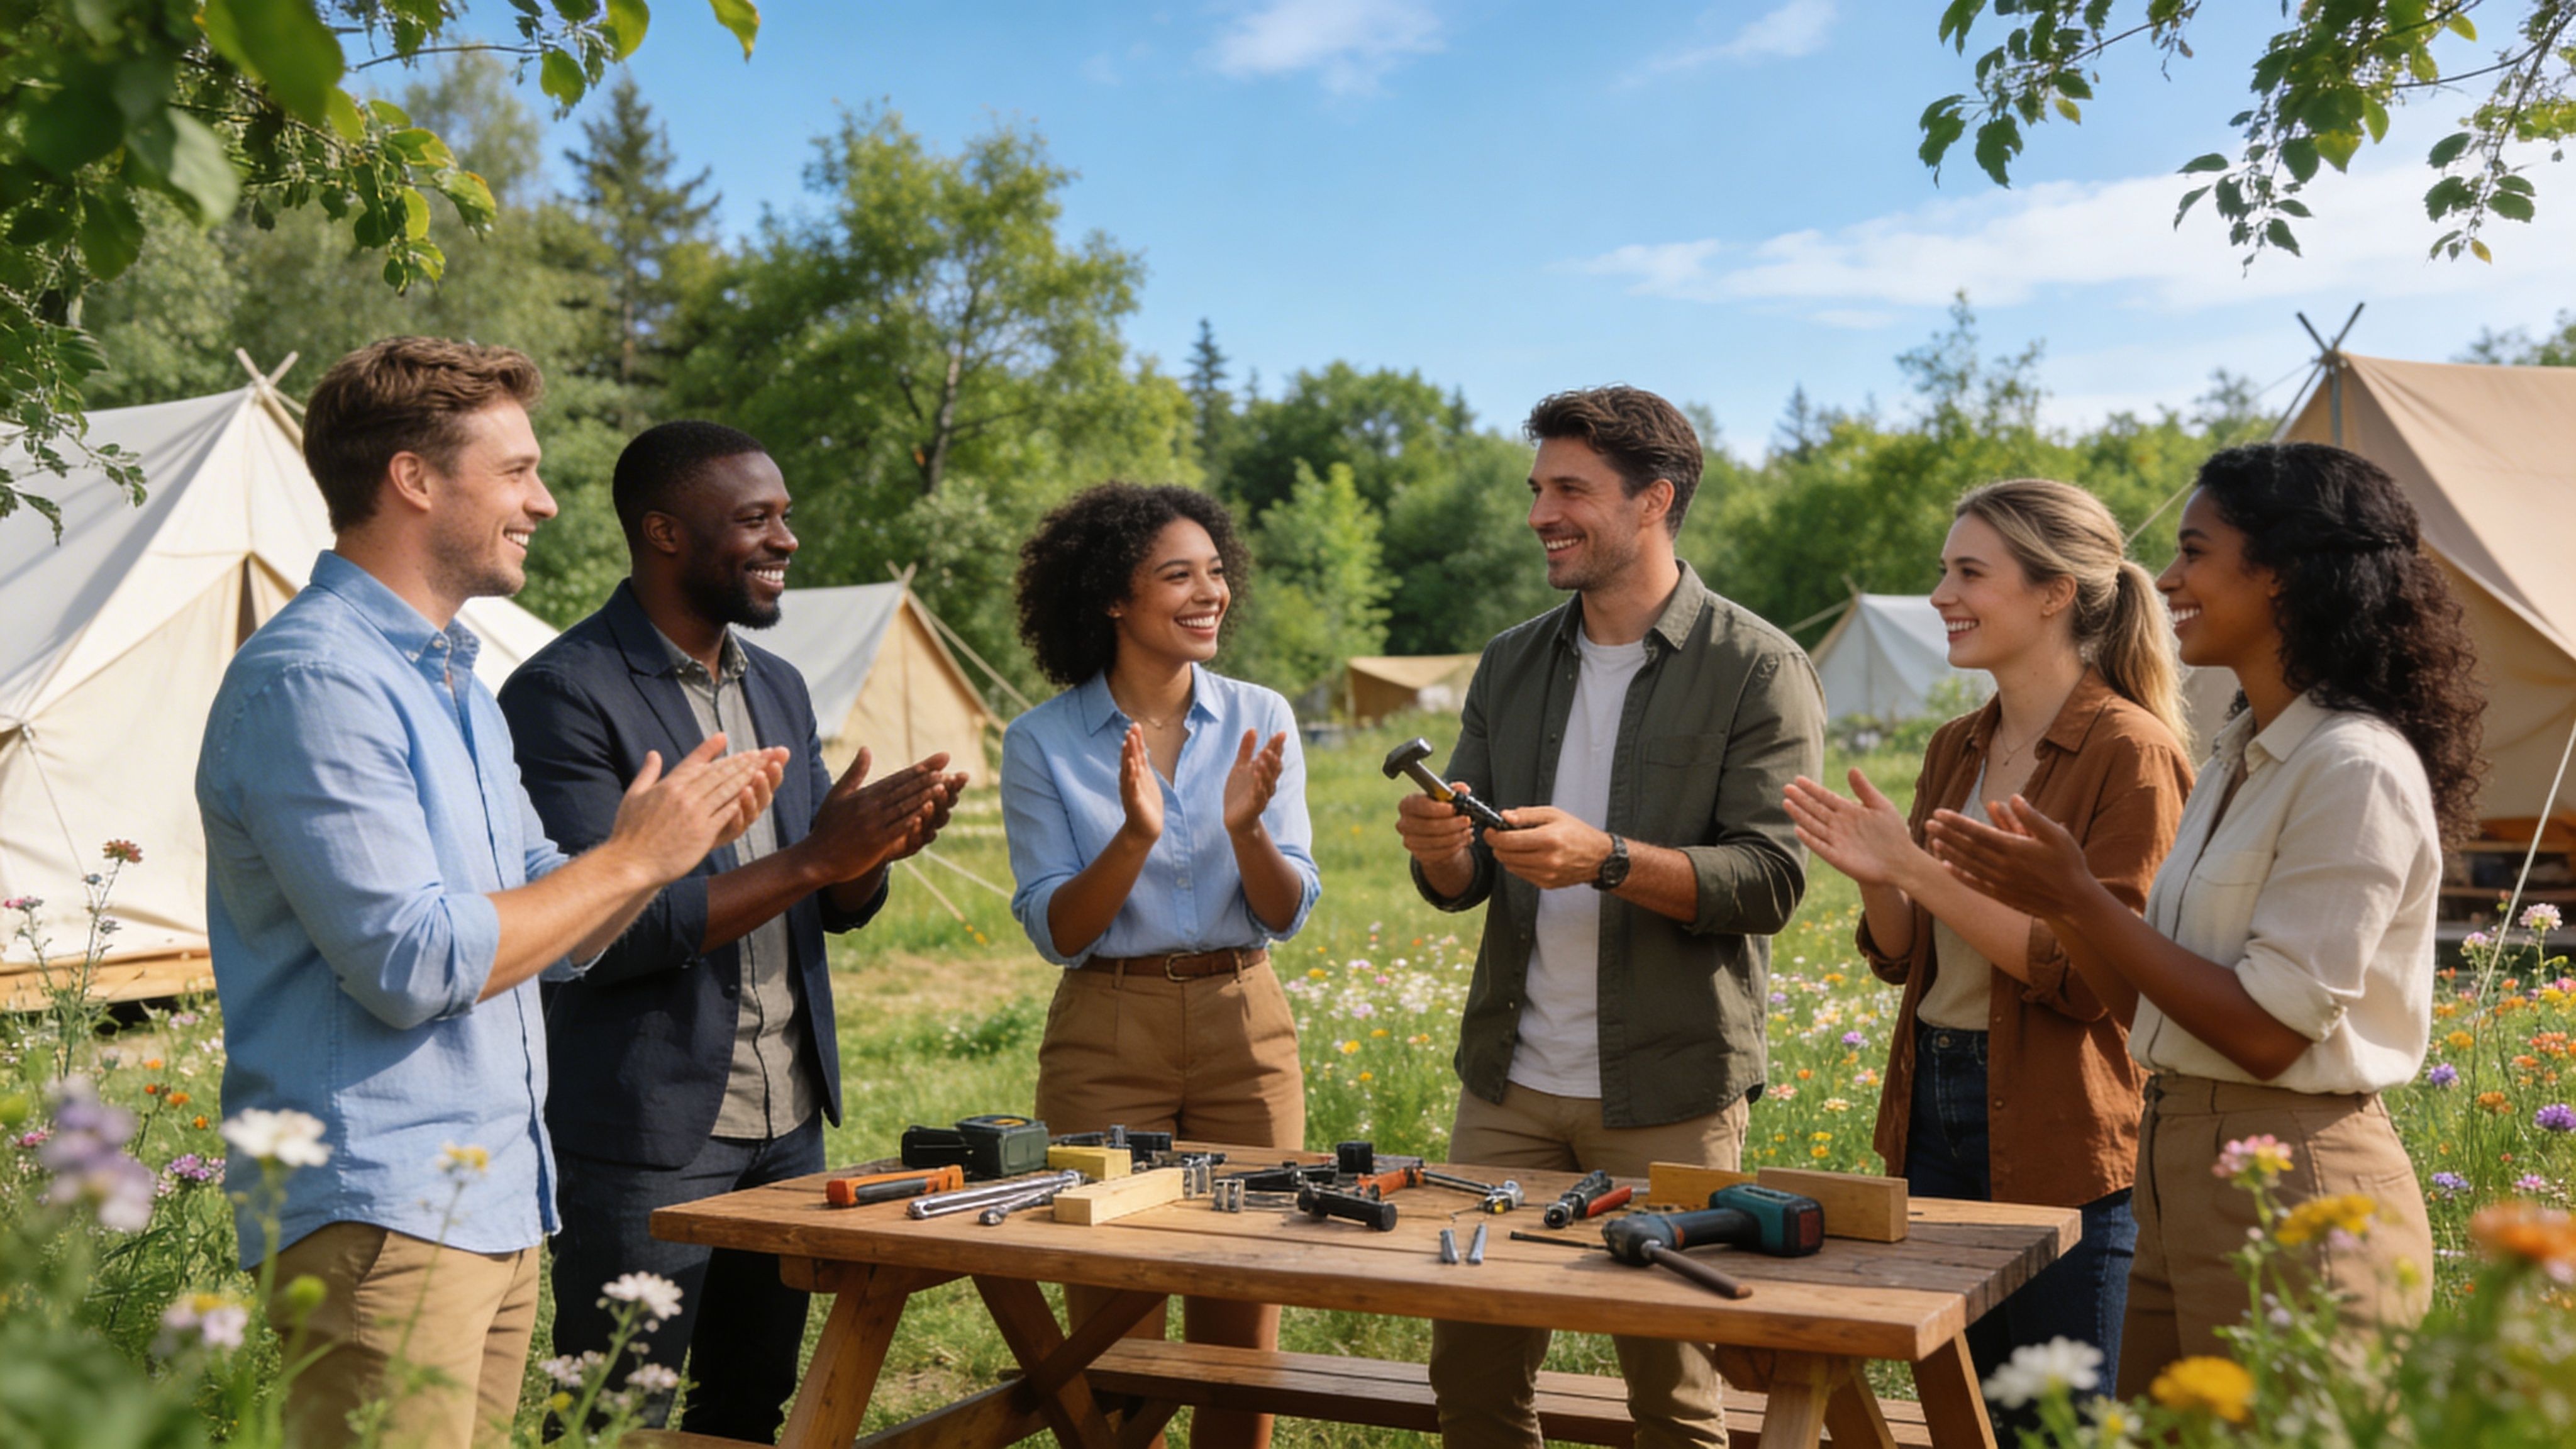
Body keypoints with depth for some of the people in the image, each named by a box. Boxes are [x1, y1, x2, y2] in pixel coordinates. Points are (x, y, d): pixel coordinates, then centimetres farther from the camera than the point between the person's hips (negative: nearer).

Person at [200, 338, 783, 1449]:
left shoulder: (453, 681, 17)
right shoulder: (310, 680, -15)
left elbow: (545, 931, 19)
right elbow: (412, 963, -23)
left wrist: (679, 836, 2)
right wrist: (631, 857, -14)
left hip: (497, 1206, 10)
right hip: (379, 1218, -9)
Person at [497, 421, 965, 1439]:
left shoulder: (778, 687, 12)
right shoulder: (565, 694, -12)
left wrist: (874, 846, -8)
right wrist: (813, 857, -22)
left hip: (789, 1125, 7)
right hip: (643, 1142, -7)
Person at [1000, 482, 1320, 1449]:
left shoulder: (1261, 721, 2)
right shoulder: (1043, 742, -4)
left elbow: (1288, 915, 0)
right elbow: (1055, 932, -7)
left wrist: (1246, 828, -19)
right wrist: (1136, 835, -23)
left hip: (1245, 1026, 2)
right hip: (1108, 1032, -2)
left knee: (1243, 1332, 7)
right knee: (1115, 1340, 4)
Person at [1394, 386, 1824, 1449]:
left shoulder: (1758, 671, -5)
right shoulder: (1512, 666, 11)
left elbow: (1771, 880, -14)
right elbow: (1460, 884, 11)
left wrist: (1605, 860, -27)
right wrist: (1440, 850, -13)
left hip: (1669, 1092, -5)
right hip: (1511, 1082, 5)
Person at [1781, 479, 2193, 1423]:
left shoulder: (2131, 753, -12)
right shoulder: (1956, 749, 9)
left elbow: (2088, 977, -19)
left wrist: (1918, 868, -21)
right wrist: (1875, 878, -7)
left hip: (2062, 1136, -7)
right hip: (1933, 1111, 7)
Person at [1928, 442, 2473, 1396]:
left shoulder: (2357, 768, -15)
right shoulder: (2240, 757, 13)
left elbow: (2268, 1033, -19)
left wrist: (2081, 899, -16)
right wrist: (2047, 900, -1)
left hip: (2295, 1189, -9)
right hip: (2179, 1168, 9)